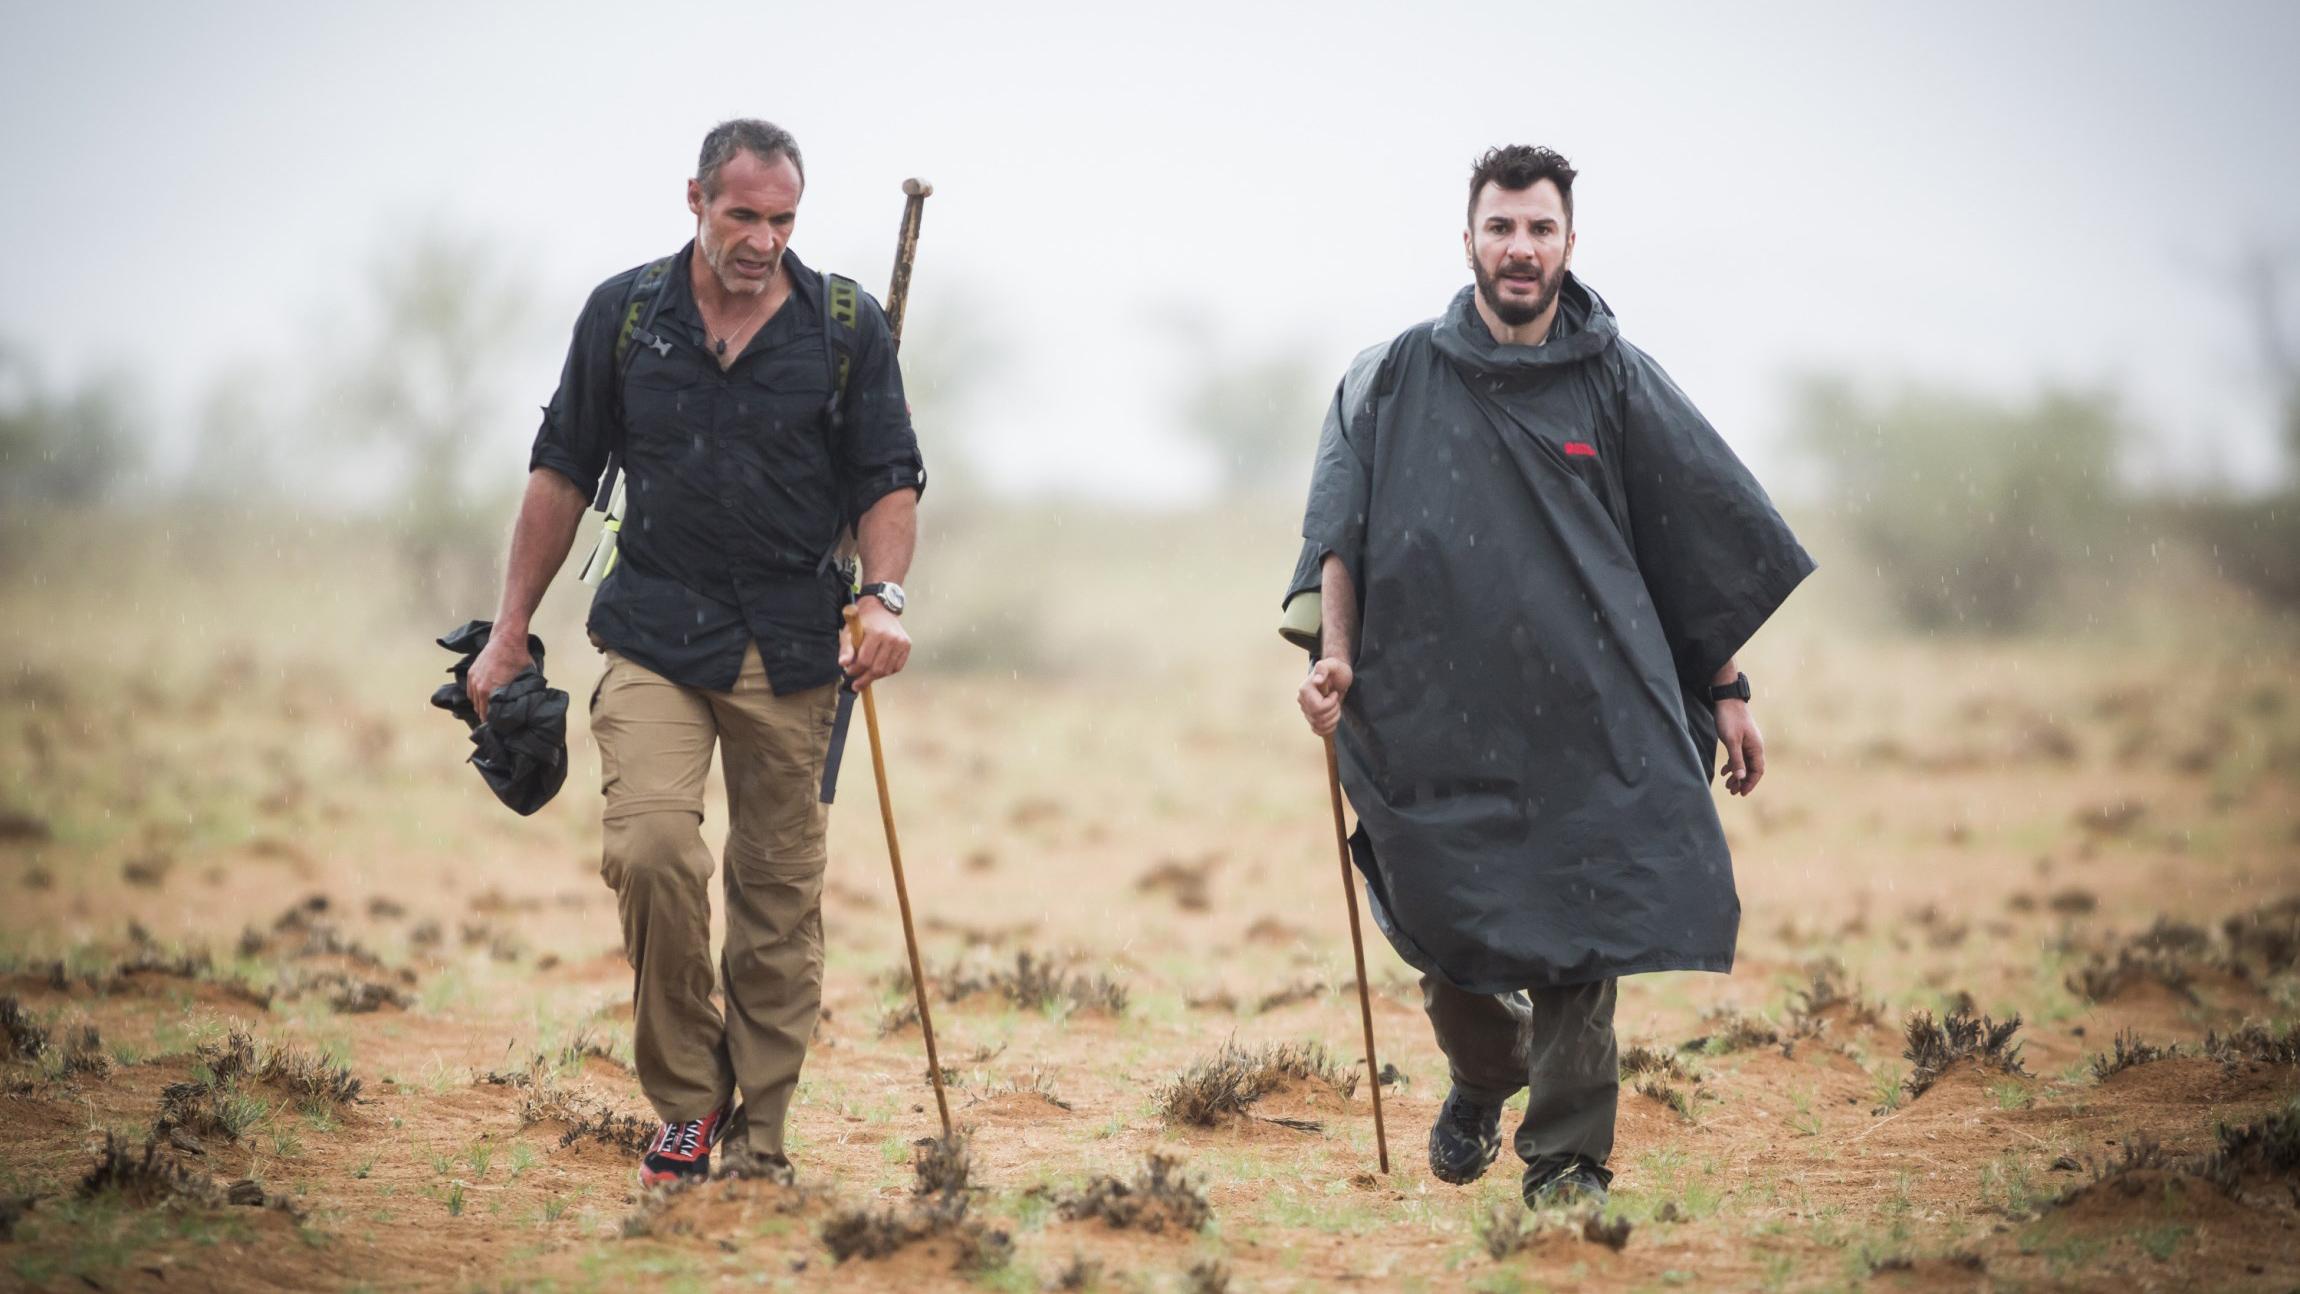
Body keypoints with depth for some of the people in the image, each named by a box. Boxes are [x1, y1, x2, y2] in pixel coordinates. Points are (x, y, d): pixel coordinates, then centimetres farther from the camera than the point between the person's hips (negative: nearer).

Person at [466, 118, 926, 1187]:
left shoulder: (847, 327, 2)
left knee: (780, 895, 3)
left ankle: (758, 1141, 14)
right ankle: (688, 1097, -3)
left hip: (792, 648, 1)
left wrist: (884, 597, -13)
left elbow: (887, 481, 5)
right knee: (652, 846, -20)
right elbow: (562, 472, 11)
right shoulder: (624, 314, 4)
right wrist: (509, 633, 10)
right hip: (656, 636, -1)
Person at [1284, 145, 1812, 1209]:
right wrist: (1334, 654, -9)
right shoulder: (1394, 382, 7)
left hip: (1587, 716, -1)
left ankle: (1566, 1155, -1)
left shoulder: (1616, 382, 6)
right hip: (1438, 713, 1)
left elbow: (1706, 540, 10)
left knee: (1575, 939, -10)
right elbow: (1341, 533, 6)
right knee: (1450, 942, 5)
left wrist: (1726, 691, 8)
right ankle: (1483, 1079, 36)